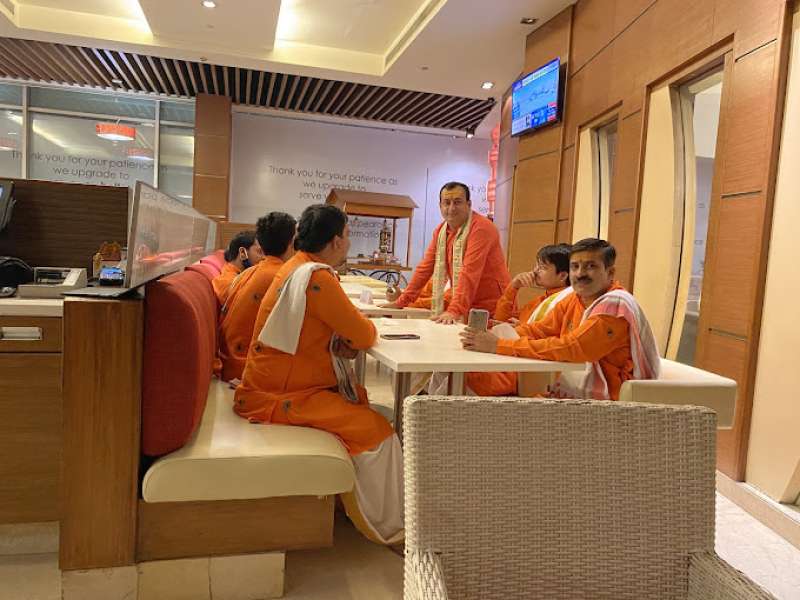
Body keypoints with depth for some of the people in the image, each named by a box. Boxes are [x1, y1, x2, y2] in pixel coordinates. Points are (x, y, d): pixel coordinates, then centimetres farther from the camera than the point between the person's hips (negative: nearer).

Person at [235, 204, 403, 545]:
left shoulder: (299, 266, 10)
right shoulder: (316, 278, -22)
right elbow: (364, 336, -20)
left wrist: (344, 340, -4)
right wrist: (365, 329, 4)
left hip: (280, 382, 10)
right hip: (280, 397, -10)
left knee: (363, 402, 16)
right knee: (377, 432, -13)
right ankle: (388, 529, 4)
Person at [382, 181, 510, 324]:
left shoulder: (481, 228, -17)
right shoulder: (441, 231, 6)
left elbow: (470, 273, -26)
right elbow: (425, 268, 9)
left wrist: (454, 311, -33)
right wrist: (401, 301, 6)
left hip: (491, 309, -5)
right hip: (466, 309, 6)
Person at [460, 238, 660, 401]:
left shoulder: (615, 304, -17)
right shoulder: (574, 301, 8)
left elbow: (570, 348, -27)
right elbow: (537, 330, 3)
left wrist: (499, 346, -29)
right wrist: (494, 337, -17)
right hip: (572, 392, 7)